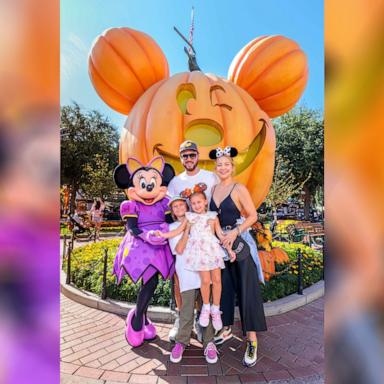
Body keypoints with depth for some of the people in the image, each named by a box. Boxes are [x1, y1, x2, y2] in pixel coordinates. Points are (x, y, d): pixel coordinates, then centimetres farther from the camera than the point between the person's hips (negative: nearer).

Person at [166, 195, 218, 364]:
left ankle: (208, 342, 18)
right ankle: (181, 342, 20)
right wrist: (187, 229, -8)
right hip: (187, 272, -2)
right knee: (186, 311, 1)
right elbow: (179, 249, -4)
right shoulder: (172, 227, 10)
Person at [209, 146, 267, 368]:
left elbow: (253, 216, -11)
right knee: (224, 287, 15)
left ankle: (252, 341, 12)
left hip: (240, 242, -5)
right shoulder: (213, 189, 8)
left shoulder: (239, 189, -7)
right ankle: (227, 327, 34)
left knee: (246, 289, 0)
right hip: (220, 243, 5)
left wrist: (235, 232, -22)